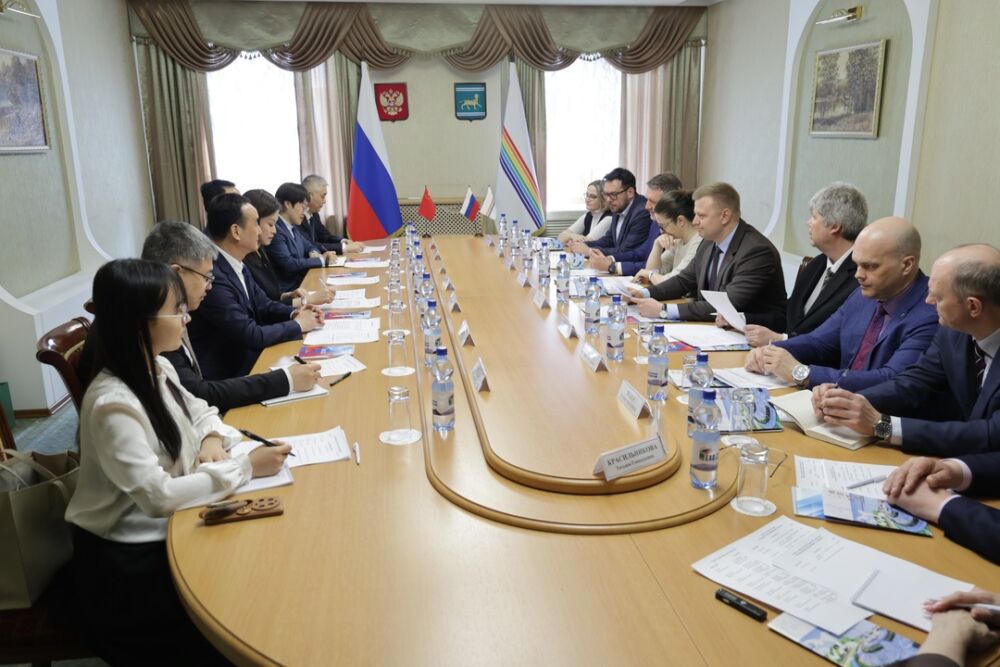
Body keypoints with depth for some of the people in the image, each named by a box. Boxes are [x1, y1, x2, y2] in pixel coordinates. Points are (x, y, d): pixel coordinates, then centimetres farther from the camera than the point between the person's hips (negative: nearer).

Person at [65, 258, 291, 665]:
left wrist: (213, 439, -8)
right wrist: (245, 467, -26)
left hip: (167, 526, 8)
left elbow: (200, 412, 16)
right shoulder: (113, 404, -27)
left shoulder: (158, 369, -1)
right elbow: (159, 496, -30)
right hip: (126, 557, -7)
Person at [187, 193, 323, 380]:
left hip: (250, 358, 8)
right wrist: (297, 325, -11)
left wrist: (293, 314, -5)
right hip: (229, 374, -8)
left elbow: (262, 305, 14)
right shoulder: (213, 277, -26)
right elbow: (250, 335, -24)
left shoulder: (236, 264, 2)